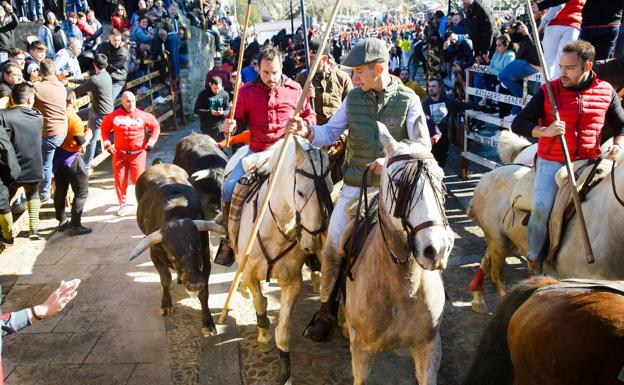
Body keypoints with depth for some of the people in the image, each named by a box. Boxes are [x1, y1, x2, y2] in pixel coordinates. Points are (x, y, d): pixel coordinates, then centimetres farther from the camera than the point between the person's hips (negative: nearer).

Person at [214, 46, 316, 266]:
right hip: (257, 153, 1)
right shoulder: (247, 91, 1)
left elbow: (310, 115, 12)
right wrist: (231, 126, -14)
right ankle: (229, 240, 8)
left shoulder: (294, 89, 2)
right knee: (229, 188, -12)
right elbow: (239, 119, 9)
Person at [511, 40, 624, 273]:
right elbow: (518, 124, -4)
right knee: (541, 208, -17)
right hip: (551, 162, -2)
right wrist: (544, 131, -22)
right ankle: (534, 259, 3)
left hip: (588, 163, 3)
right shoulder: (549, 91, -3)